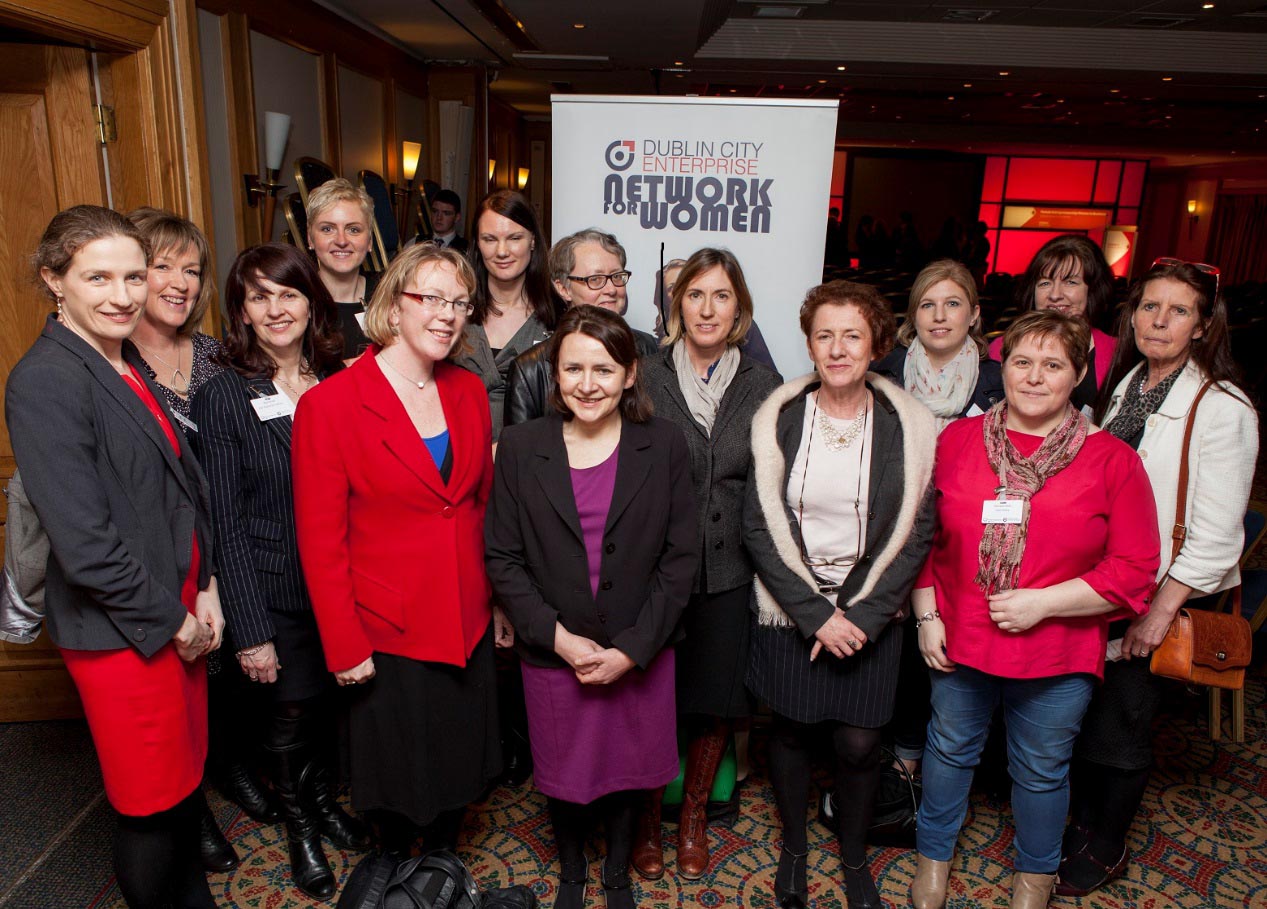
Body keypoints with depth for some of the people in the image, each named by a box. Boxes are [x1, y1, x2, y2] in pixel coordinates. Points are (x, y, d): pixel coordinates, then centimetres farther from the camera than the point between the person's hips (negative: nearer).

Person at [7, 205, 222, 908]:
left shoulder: (129, 366, 7)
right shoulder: (43, 382, -18)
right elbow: (84, 542, -22)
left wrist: (203, 589, 4)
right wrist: (171, 620, -11)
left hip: (177, 613, 8)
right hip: (118, 632, -8)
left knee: (188, 777, 22)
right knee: (153, 804, 10)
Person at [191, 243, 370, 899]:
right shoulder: (223, 397, -10)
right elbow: (227, 523, -10)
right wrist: (250, 630, -11)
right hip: (274, 593, -3)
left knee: (332, 705, 18)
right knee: (291, 714, 13)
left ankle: (321, 796, 48)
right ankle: (300, 825, 41)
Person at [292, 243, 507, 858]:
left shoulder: (469, 392, 2)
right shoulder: (329, 404, -14)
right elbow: (320, 541, -12)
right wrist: (345, 647, -12)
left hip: (467, 626, 5)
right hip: (388, 634, -4)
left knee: (460, 766, 20)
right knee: (399, 781, 16)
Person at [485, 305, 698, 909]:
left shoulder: (663, 447, -7)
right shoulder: (521, 447, -6)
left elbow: (680, 558, -7)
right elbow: (502, 556, -5)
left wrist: (631, 649, -13)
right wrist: (557, 636, -14)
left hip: (639, 654, 0)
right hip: (554, 654, 0)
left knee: (626, 769, 18)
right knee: (563, 773, 17)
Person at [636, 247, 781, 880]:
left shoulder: (763, 387, 3)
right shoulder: (647, 377, -2)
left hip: (729, 572, 2)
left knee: (716, 699, 13)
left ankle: (695, 814, 37)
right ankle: (648, 812, 34)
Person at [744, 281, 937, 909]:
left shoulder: (909, 426, -4)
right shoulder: (778, 419, -6)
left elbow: (916, 533, -3)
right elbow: (759, 527, -7)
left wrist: (863, 615, -11)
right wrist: (816, 613, -12)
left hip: (869, 614, 0)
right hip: (791, 612, 0)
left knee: (858, 744, 5)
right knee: (791, 733, 12)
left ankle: (854, 856, 35)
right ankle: (794, 848, 39)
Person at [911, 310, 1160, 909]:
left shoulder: (1111, 460, -9)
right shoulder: (957, 440, -3)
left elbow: (1134, 569, -9)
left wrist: (1041, 603, -18)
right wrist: (926, 616, -1)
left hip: (1057, 657, -1)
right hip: (959, 642, 2)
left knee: (1041, 770, 18)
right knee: (950, 750, 21)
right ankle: (934, 857, 46)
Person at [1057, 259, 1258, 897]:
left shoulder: (1222, 408, -15)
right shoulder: (1125, 386, 6)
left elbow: (1216, 533, -17)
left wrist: (1161, 609, -17)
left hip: (1165, 598, -5)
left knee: (1119, 728, 7)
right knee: (1081, 712, 14)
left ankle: (1107, 850, 31)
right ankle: (1082, 823, 37)